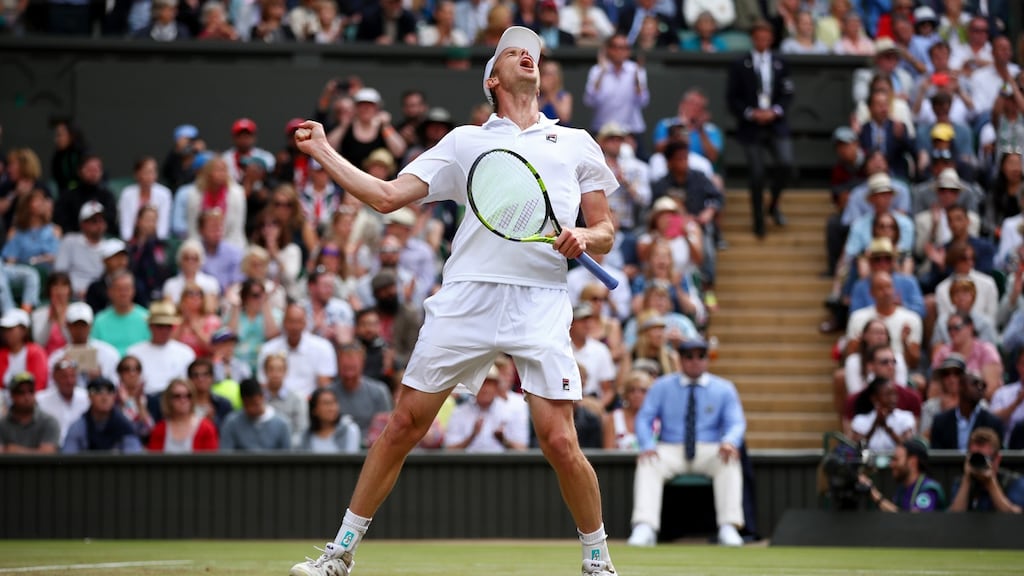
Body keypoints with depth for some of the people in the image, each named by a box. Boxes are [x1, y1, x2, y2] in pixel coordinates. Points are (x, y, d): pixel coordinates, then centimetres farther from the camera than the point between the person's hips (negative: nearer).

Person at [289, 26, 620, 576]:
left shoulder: (576, 143, 18)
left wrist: (584, 238, -4)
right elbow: (387, 196, 14)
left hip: (541, 301, -1)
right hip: (467, 297, 1)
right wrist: (324, 153, 12)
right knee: (404, 424, 1)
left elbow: (604, 231, 18)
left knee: (559, 441, -11)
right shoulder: (466, 140, 18)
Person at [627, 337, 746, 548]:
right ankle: (644, 528, -43)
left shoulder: (724, 389, 10)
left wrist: (730, 441, -26)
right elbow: (644, 418, 3)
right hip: (671, 450, 0)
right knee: (647, 462, -31)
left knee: (730, 460, -33)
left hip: (709, 452, 0)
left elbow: (736, 423, 0)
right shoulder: (662, 386, 11)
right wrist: (647, 445, -20)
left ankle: (729, 528, -40)